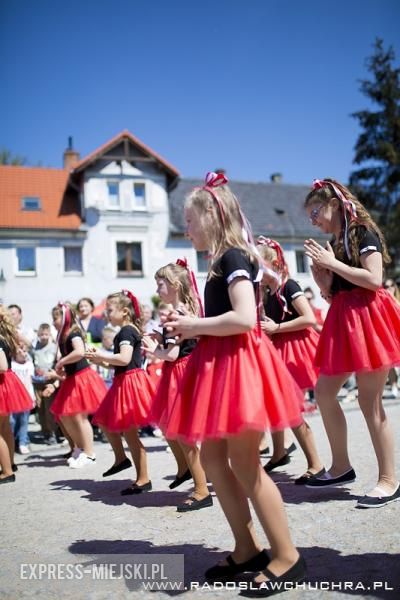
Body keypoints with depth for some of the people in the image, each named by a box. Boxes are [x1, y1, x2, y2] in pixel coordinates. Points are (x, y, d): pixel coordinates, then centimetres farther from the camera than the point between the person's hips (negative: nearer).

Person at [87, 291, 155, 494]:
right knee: (104, 421, 20)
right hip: (124, 382, 10)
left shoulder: (126, 331, -14)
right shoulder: (131, 330, 15)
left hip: (129, 382, -10)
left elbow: (124, 359, -29)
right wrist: (101, 361, 10)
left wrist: (101, 355, -16)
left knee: (129, 432, -5)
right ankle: (121, 458, 31)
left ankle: (143, 480, 3)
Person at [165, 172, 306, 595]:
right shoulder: (223, 262, 16)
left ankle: (287, 556, 9)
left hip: (237, 364, -10)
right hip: (220, 365, 10)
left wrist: (194, 326, -14)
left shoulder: (234, 256, -12)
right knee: (212, 456, 11)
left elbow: (244, 319, -24)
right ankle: (247, 550, 21)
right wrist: (188, 328, 9)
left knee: (243, 462, -4)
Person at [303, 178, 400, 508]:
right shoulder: (333, 243, 15)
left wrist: (332, 263, -15)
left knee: (369, 401, -7)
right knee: (323, 391, 7)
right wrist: (320, 272, 2)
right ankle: (341, 466, 19)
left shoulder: (363, 232, -7)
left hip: (367, 317, -9)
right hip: (344, 320, 9)